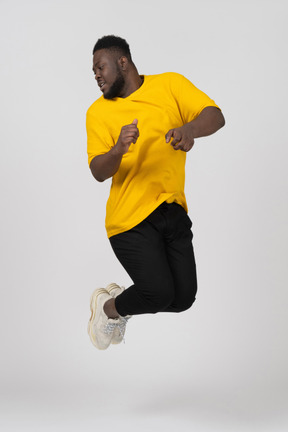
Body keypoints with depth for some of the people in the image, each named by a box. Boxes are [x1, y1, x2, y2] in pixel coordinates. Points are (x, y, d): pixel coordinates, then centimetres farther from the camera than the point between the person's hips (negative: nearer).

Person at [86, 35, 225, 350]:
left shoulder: (169, 84, 6)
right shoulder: (98, 111, 4)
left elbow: (215, 116, -7)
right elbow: (98, 172, -5)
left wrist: (190, 128, -29)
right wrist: (117, 150, -27)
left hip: (174, 211, 3)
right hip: (131, 216, -3)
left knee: (183, 298, 2)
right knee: (159, 293, -15)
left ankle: (119, 301, 29)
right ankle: (106, 305, 16)